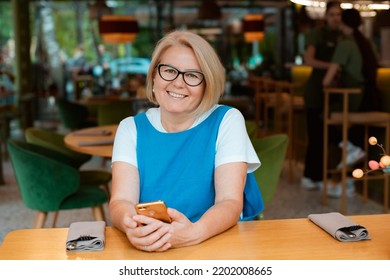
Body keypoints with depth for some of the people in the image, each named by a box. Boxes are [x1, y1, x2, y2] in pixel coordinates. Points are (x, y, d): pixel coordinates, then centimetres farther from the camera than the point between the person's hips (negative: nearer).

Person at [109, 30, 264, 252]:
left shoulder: (227, 121, -1)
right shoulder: (131, 128, 4)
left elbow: (230, 202, -12)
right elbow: (121, 201, -9)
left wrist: (194, 232, -32)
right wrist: (130, 225, -31)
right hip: (147, 249, 2)